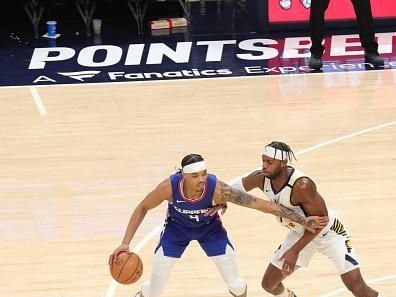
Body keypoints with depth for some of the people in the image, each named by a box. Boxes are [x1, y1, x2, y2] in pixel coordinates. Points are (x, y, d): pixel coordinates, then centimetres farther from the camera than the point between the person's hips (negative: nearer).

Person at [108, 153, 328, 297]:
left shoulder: (217, 189, -40)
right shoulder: (169, 187, -38)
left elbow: (261, 204, -36)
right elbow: (142, 208, -17)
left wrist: (303, 220, -36)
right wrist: (126, 243, -24)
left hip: (209, 228, 0)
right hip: (177, 229, 0)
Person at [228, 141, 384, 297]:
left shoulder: (302, 185, -37)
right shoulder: (261, 178, -18)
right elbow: (236, 185, 2)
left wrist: (295, 250, -29)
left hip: (329, 233, -6)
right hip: (300, 233, 6)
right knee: (269, 284, 9)